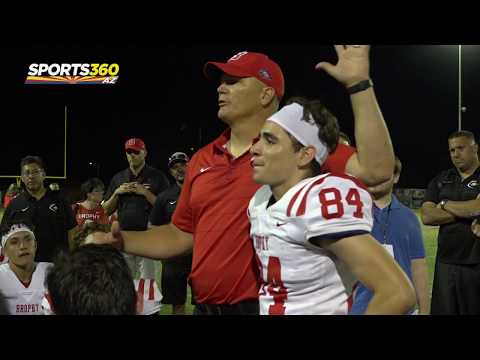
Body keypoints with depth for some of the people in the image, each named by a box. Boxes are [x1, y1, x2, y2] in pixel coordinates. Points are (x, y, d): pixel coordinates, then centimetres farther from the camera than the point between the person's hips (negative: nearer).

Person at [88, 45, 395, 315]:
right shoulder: (202, 160, 10)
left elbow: (375, 170, -20)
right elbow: (182, 235, 17)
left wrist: (358, 82, -23)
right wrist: (122, 240, 4)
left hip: (269, 306, -5)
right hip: (205, 307, 6)